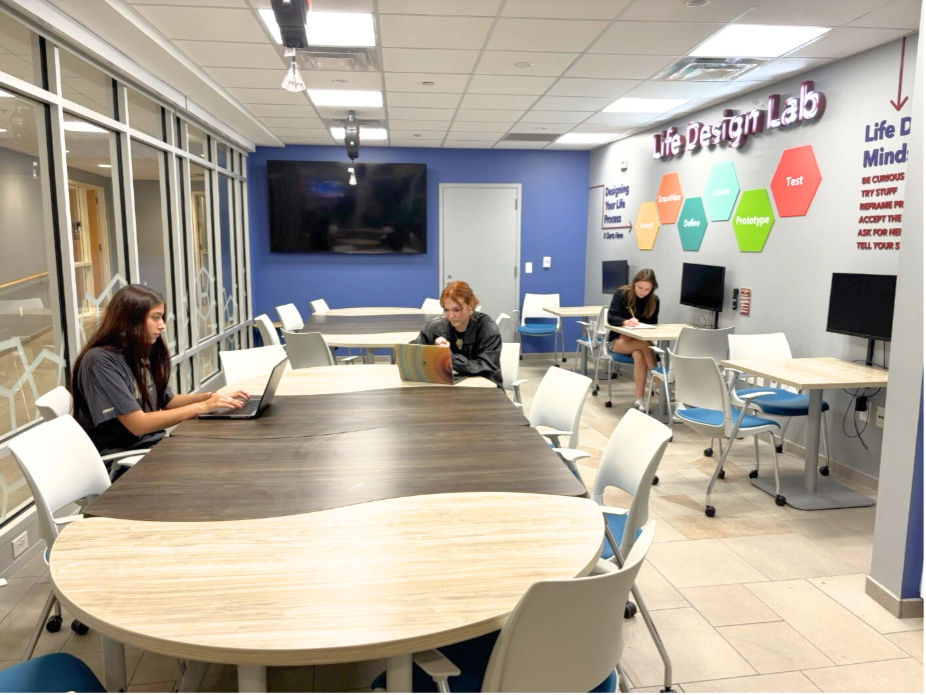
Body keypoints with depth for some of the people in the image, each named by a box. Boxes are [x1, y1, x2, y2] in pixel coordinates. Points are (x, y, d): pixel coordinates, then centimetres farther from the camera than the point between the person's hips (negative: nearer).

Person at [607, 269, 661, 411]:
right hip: (618, 339, -2)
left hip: (639, 339, 2)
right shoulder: (621, 293, -9)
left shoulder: (654, 301, -2)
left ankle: (639, 399, -33)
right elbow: (611, 317, -17)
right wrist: (625, 322, -39)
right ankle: (658, 383, -29)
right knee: (644, 346, -35)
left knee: (639, 355, -36)